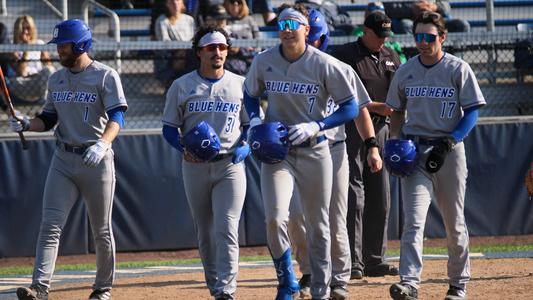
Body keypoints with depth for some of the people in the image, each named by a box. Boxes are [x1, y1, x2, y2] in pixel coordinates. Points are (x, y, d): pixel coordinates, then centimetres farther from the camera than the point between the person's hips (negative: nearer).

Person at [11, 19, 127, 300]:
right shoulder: (56, 79, 11)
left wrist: (103, 144, -36)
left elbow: (117, 117, -18)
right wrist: (26, 124, -4)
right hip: (63, 160, 4)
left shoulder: (105, 76, -8)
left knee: (101, 230, 6)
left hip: (96, 159, -4)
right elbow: (49, 119, 18)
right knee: (50, 224, -10)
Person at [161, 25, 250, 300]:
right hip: (195, 166, 1)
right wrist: (183, 148, -13)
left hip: (230, 165, -1)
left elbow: (252, 125, 13)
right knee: (204, 232, 9)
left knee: (227, 229, -13)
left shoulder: (240, 84, 6)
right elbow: (169, 128, 6)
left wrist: (245, 146, -8)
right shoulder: (182, 86, 4)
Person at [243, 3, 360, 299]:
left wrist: (316, 126, -18)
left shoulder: (325, 64, -10)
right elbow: (250, 94, 17)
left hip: (314, 152, -1)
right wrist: (254, 119, -3)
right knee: (275, 218, -18)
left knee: (318, 226, 8)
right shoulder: (263, 62, -2)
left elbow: (351, 107, -6)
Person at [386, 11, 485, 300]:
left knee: (454, 223, 7)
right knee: (413, 221, -14)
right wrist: (393, 144, 4)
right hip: (414, 151, 2)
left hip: (449, 149, -2)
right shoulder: (406, 71, 9)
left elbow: (472, 112, -4)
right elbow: (397, 111, 19)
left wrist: (448, 142, -16)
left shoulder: (458, 69, -2)